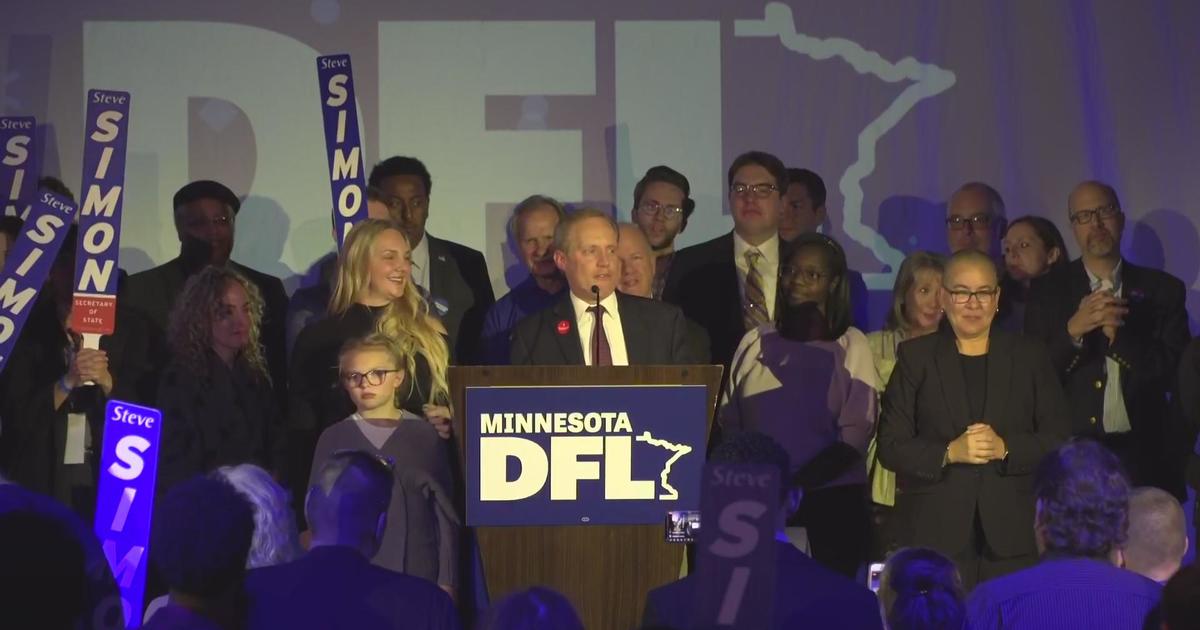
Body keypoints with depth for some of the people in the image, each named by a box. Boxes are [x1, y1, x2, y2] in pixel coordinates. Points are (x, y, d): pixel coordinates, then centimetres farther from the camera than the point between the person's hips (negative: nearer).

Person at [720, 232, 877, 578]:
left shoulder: (850, 347, 3)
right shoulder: (756, 342, 12)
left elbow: (855, 435, -2)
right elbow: (729, 423, 12)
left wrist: (795, 486, -13)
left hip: (830, 502, -2)